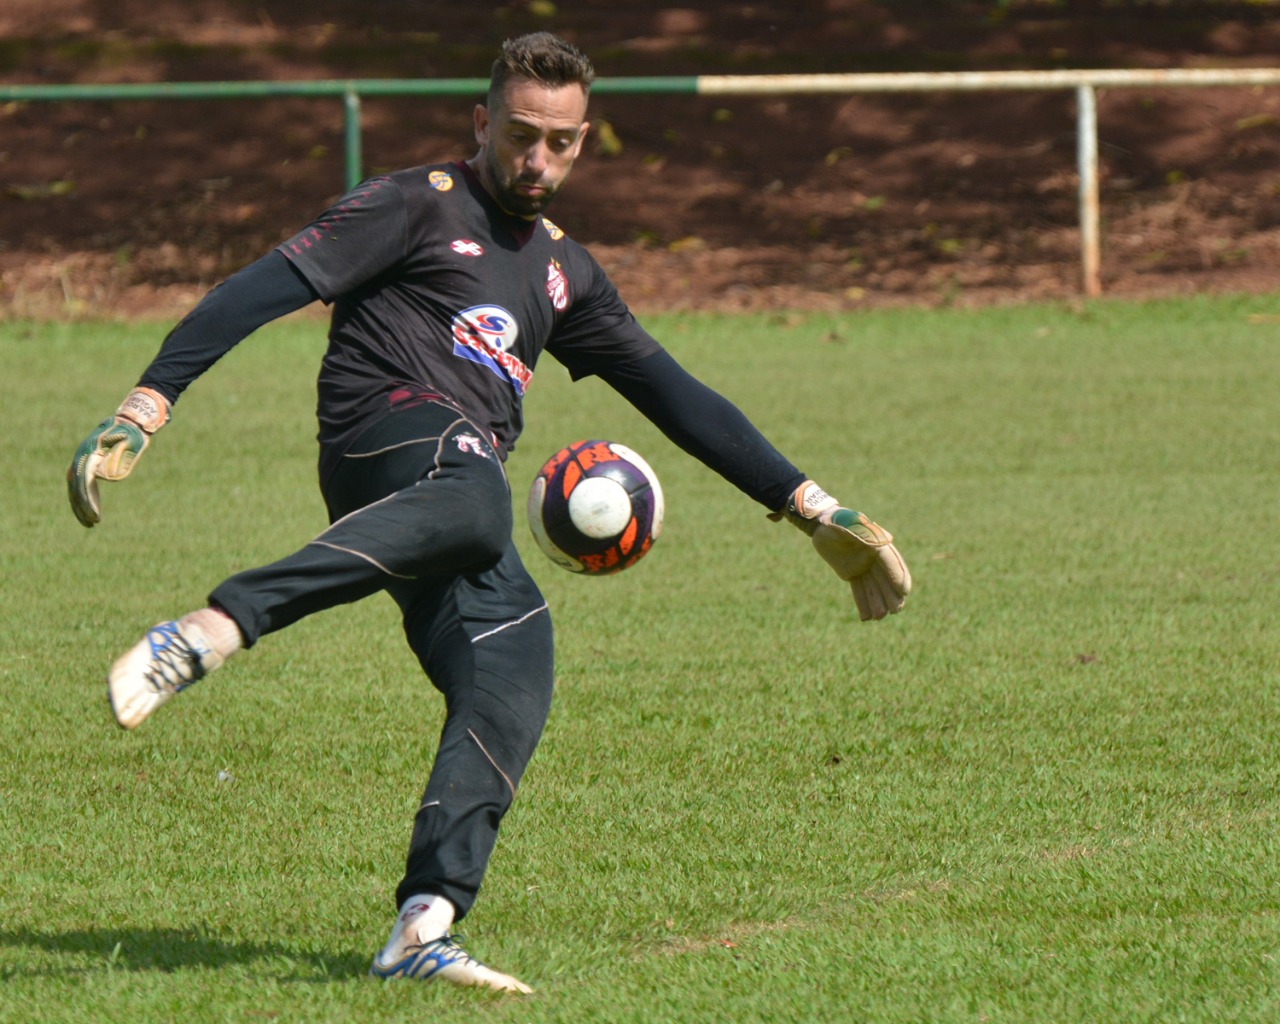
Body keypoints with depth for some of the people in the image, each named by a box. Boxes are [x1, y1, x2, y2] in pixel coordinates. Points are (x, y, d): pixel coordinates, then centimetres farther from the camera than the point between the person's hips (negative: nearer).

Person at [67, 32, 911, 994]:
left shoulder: (564, 271, 30)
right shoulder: (417, 208, 9)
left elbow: (675, 396, 33)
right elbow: (268, 288, 0)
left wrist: (815, 511, 28)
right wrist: (147, 404, -13)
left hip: (462, 479, 7)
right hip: (391, 429, -7)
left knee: (512, 683, -17)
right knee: (474, 502, -41)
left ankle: (424, 928, -25)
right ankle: (208, 631, -52)